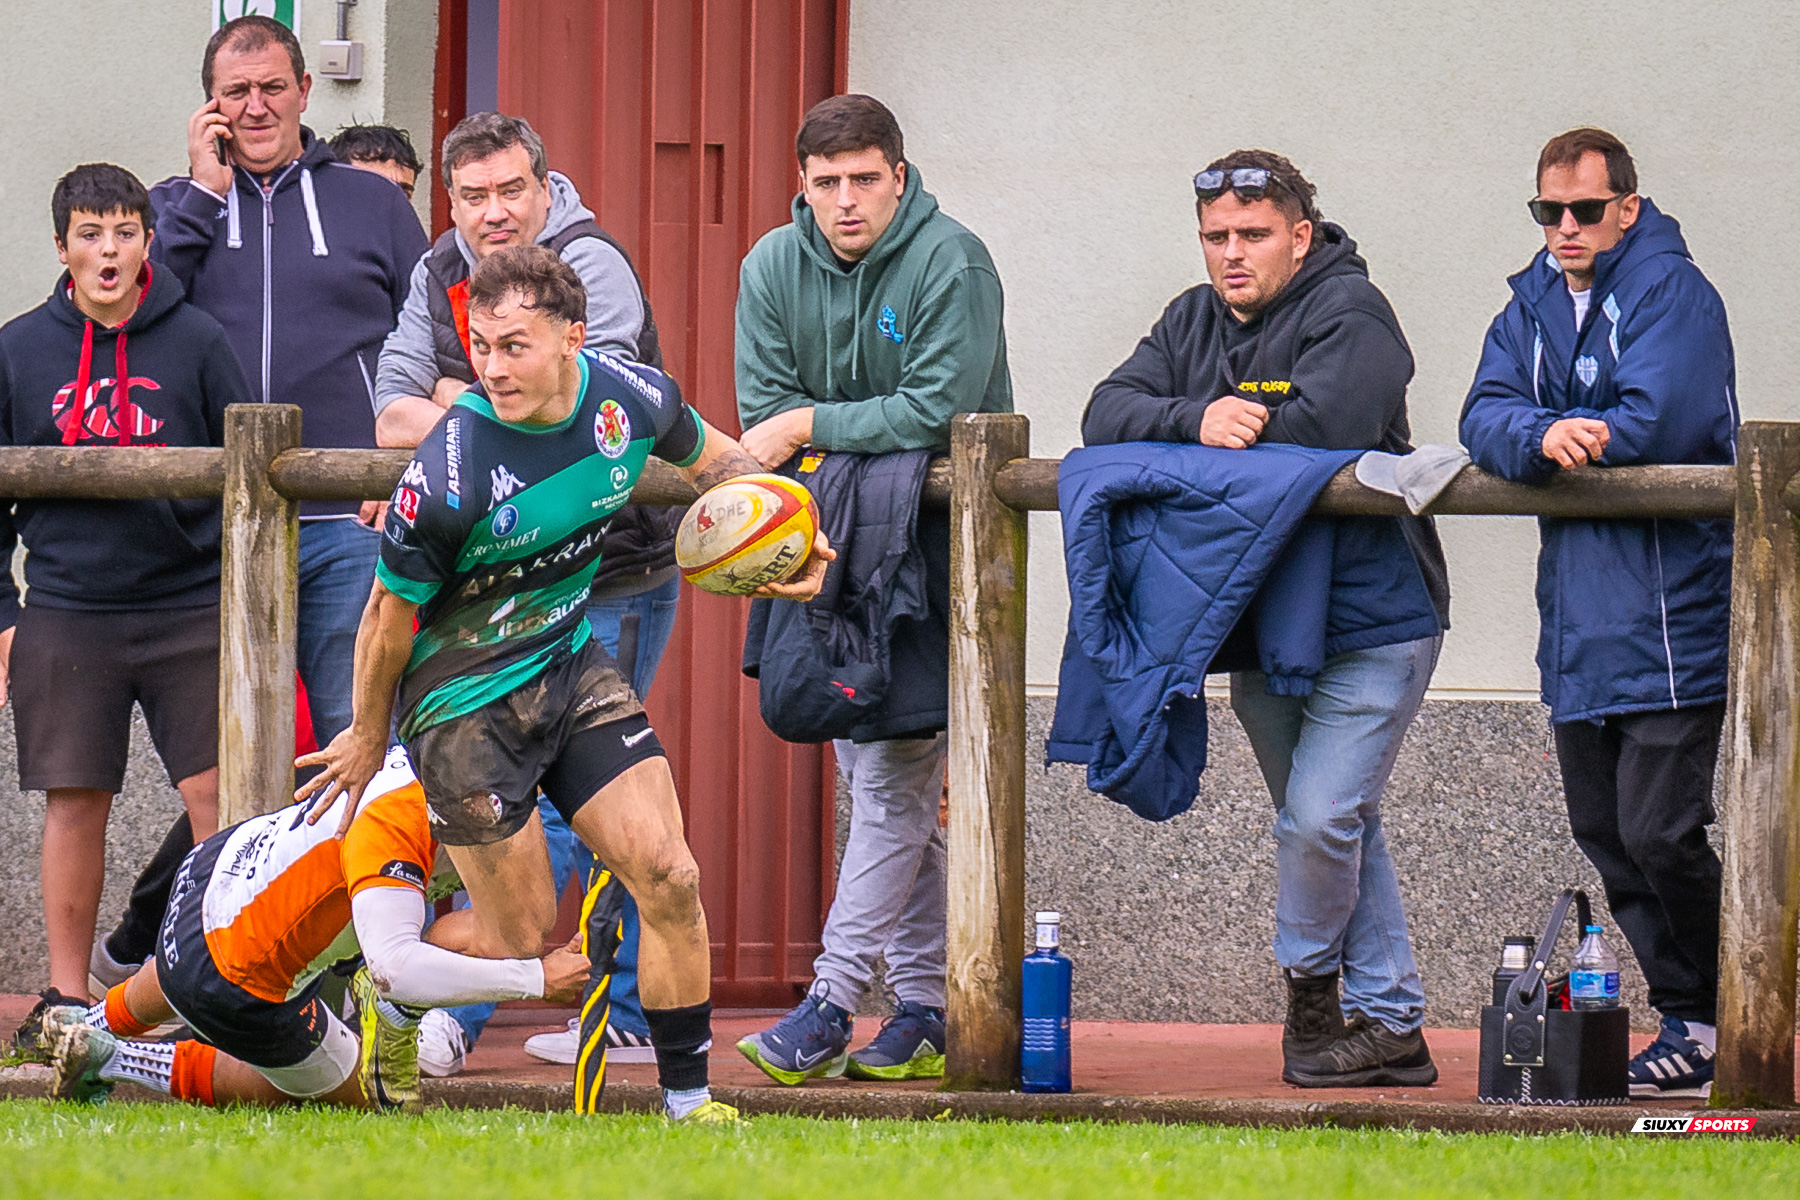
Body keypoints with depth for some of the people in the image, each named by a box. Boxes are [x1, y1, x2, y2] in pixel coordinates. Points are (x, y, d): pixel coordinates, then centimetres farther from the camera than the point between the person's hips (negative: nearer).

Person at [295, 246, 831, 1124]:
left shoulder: (632, 399, -13)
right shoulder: (448, 475, -29)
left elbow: (715, 460, 12)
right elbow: (391, 614, -13)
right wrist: (367, 740, 0)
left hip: (571, 663, 5)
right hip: (465, 701, -5)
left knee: (669, 878, -3)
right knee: (520, 940, -1)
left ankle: (689, 1100, 9)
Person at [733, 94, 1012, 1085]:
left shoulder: (950, 264, -13)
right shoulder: (775, 267, 3)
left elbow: (939, 412, -20)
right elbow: (764, 414, 0)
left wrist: (814, 428, -16)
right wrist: (874, 434, -14)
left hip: (937, 536, -6)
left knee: (896, 775, -12)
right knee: (878, 776, 7)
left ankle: (831, 1002, -14)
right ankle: (925, 1010, 11)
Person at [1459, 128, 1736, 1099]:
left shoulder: (1671, 291, -7)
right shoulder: (1534, 305, 13)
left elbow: (1656, 421, -20)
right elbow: (1485, 417, -1)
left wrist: (1566, 439, -9)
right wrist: (1544, 436, -22)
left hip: (1670, 614, -7)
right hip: (1577, 617, 7)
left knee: (1659, 834, -10)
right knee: (1604, 833, 9)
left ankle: (1718, 1026, 5)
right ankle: (1686, 1015, 18)